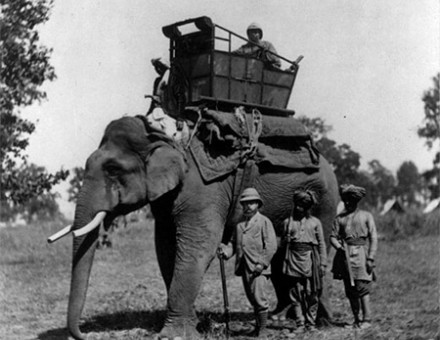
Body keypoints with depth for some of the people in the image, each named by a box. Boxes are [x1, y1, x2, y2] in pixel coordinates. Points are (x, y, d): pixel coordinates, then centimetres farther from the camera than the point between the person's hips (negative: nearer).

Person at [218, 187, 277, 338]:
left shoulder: (264, 222, 1)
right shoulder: (239, 224, 17)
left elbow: (271, 246, -5)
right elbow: (233, 243, 18)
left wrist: (262, 263, -14)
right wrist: (226, 250, -5)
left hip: (259, 267, -5)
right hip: (244, 267, 5)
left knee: (259, 297, -11)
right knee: (252, 299, 11)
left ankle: (262, 329, -4)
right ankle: (257, 326, 21)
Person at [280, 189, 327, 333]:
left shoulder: (315, 222, 7)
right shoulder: (288, 222, 10)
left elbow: (321, 244, 8)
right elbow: (283, 242, 17)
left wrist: (323, 263, 2)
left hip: (310, 259, -1)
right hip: (294, 260, 1)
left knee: (311, 294, 1)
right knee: (296, 293, -1)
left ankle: (310, 323, 11)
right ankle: (300, 324, 3)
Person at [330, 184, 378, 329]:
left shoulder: (366, 216, 6)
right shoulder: (340, 218, 14)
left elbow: (373, 238, 2)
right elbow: (333, 236, 11)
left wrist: (370, 258, -7)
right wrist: (339, 247, -10)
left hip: (360, 254, -3)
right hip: (345, 256, 3)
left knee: (362, 287, -13)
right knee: (350, 290, 4)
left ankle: (367, 319, -10)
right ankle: (356, 320, 11)